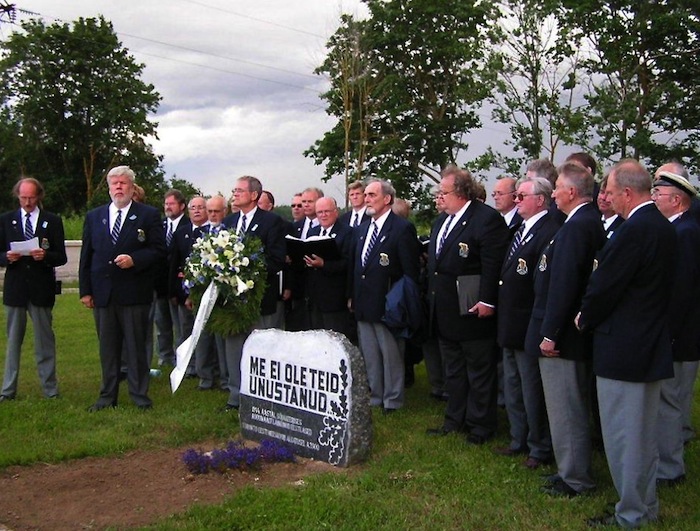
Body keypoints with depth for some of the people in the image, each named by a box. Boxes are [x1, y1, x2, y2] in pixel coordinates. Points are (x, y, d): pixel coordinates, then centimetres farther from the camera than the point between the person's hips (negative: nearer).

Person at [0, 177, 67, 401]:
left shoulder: (53, 221, 3)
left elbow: (61, 257, 0)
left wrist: (45, 256, -20)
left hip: (42, 290, -1)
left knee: (45, 341, 5)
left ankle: (50, 389, 13)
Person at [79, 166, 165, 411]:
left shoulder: (148, 215, 1)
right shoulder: (94, 217, 11)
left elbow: (158, 249, -4)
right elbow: (86, 255, 10)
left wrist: (134, 259, -19)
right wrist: (85, 290, 5)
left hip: (134, 292, -3)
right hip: (103, 293, 4)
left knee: (136, 346, 4)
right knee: (107, 347, 11)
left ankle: (139, 394, 15)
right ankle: (108, 396, 21)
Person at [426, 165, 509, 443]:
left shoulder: (487, 218, -15)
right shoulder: (441, 219, 12)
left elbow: (493, 264, -20)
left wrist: (487, 301, -23)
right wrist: (432, 296, 15)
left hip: (472, 311, -9)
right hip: (445, 312, 9)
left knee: (479, 372, 6)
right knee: (452, 370, 19)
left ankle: (480, 425, 18)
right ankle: (454, 419, 32)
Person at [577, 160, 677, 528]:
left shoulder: (634, 230, -22)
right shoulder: (663, 227, 8)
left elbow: (604, 287, -20)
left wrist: (584, 319, 0)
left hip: (623, 349, -10)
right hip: (654, 346, 10)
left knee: (622, 436, 3)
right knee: (645, 434, 20)